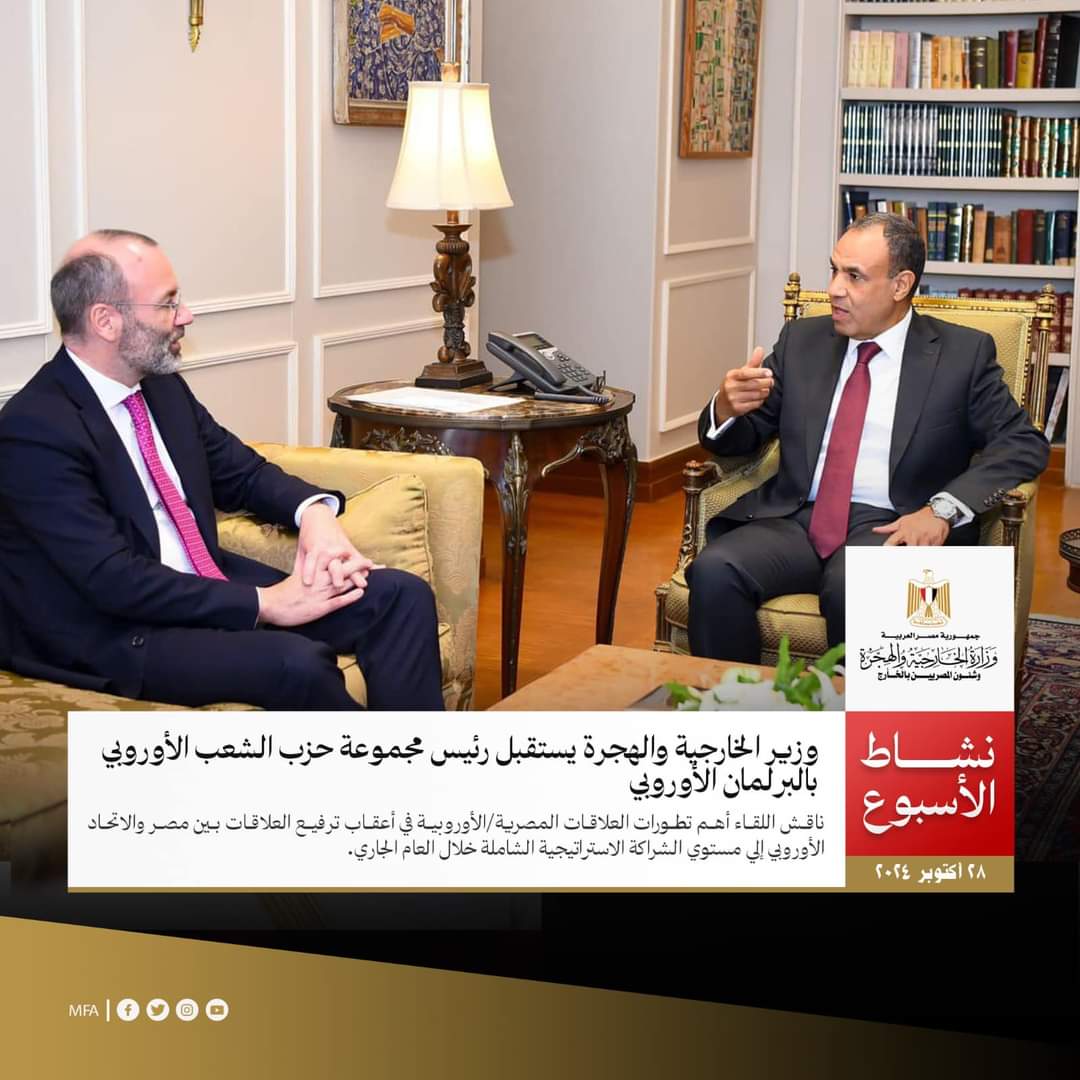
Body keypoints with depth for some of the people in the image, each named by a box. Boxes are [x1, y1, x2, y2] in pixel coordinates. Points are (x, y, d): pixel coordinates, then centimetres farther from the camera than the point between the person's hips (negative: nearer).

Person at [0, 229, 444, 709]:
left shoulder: (162, 386, 7)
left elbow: (242, 472, 18)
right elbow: (115, 581, -23)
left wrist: (314, 511, -5)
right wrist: (264, 603, -22)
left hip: (212, 587, 8)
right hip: (114, 637, -8)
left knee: (401, 595, -8)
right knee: (297, 662, -33)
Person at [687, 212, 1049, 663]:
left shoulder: (963, 353, 6)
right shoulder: (800, 340, 16)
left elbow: (1025, 444, 0)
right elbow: (742, 438, 18)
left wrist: (943, 508, -16)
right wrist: (727, 407, -8)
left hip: (890, 528, -3)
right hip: (795, 520, 3)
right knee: (713, 571, -28)